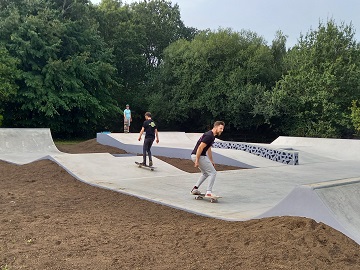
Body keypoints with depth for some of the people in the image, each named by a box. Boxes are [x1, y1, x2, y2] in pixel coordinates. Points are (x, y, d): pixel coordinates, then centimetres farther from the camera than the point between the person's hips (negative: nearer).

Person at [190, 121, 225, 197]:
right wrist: (197, 161, -23)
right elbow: (200, 147, -23)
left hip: (195, 155, 10)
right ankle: (209, 192, -7)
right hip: (198, 156, -10)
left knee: (205, 173, 24)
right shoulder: (209, 136, -18)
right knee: (213, 173, -6)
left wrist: (211, 161, 26)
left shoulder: (212, 136, 14)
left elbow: (208, 149, 24)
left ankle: (195, 188, 22)